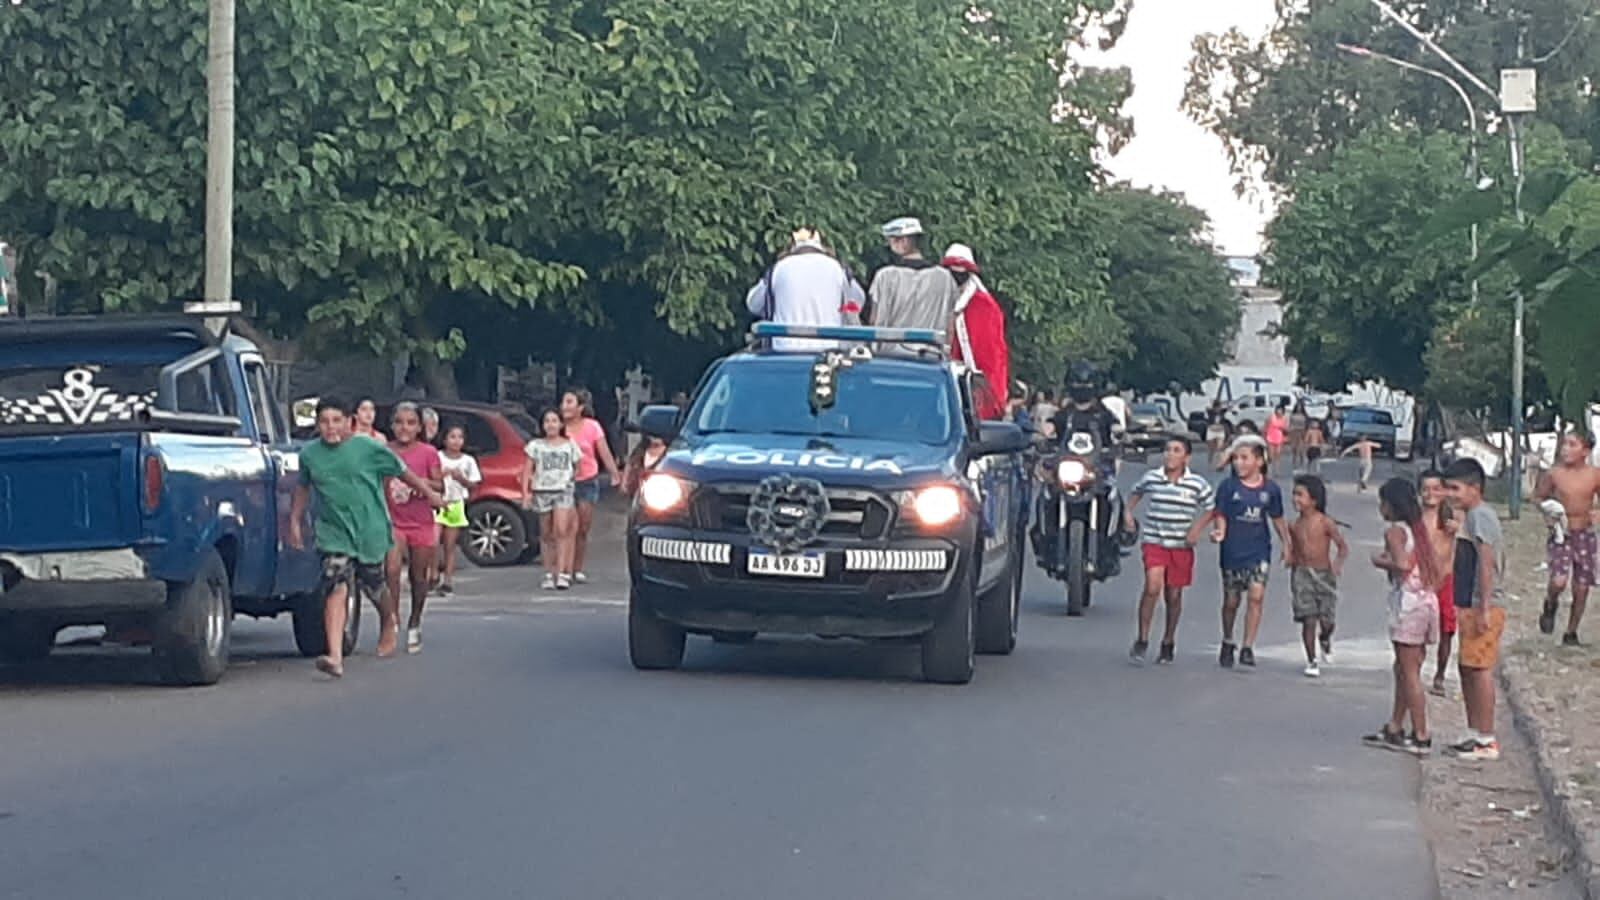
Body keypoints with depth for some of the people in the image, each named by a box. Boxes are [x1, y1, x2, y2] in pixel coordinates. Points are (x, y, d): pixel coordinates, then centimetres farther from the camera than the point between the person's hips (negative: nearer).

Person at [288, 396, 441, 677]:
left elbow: (401, 471, 5)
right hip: (333, 535, 1)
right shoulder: (309, 454, 1)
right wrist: (295, 521, 16)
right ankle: (335, 656, -24)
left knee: (374, 587, 14)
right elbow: (303, 488, 19)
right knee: (336, 590, -15)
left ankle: (389, 624, 50)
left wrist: (429, 493, 13)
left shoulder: (369, 449, -8)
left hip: (371, 530, -1)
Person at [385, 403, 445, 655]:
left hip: (421, 523, 0)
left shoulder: (428, 453, -1)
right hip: (392, 522, 0)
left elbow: (439, 486, 0)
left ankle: (414, 625, 25)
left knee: (419, 577, 7)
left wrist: (421, 483, -18)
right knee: (392, 570, -19)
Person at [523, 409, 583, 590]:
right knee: (546, 534, 4)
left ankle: (562, 573, -17)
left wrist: (572, 478, 0)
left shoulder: (570, 445, 9)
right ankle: (549, 574, 10)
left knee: (562, 530, -15)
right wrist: (526, 492, -4)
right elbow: (527, 471, 5)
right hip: (542, 491, 1)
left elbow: (579, 468, 15)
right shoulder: (535, 446, 8)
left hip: (564, 491, -1)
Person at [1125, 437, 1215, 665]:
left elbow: (1211, 509, 7)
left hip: (1181, 546, 1)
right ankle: (1142, 640, -9)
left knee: (1174, 595, 10)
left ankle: (1168, 643, 29)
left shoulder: (1197, 484, -5)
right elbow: (1137, 492, 20)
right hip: (1154, 541, -1)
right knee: (1152, 587, -19)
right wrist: (1129, 513, 8)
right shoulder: (1151, 478, -1)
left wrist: (1197, 528, -7)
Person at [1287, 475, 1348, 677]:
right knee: (1308, 620, -5)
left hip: (1324, 575, -2)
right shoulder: (1295, 525, 3)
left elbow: (1343, 547, -8)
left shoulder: (1325, 523, -9)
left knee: (1326, 620, -2)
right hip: (1302, 574, 2)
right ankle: (1312, 662, 6)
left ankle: (1325, 640, 34)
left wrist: (1338, 562, -26)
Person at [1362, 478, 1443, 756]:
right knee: (1403, 669, 17)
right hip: (1428, 601, 8)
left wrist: (1380, 561, -7)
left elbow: (1402, 564, -24)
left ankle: (1422, 737, -4)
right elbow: (1439, 572, 13)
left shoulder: (1395, 530, -9)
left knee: (1409, 672, -4)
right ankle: (1394, 729, 24)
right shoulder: (1419, 529, 15)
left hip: (1408, 602, -8)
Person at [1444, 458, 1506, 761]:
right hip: (1470, 606, 10)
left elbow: (1487, 563, -20)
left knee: (1479, 669, -8)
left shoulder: (1480, 516, -14)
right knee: (1467, 668, 14)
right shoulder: (1472, 516, 17)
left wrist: (1484, 609, -23)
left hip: (1482, 607, -10)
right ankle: (1474, 733, 21)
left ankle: (1486, 740, -5)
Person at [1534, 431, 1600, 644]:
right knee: (1559, 581, -21)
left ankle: (1571, 633, 25)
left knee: (1581, 588, 7)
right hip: (1560, 534, -2)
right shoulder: (1554, 474, -6)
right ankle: (1550, 605, 15)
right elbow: (1539, 497, 7)